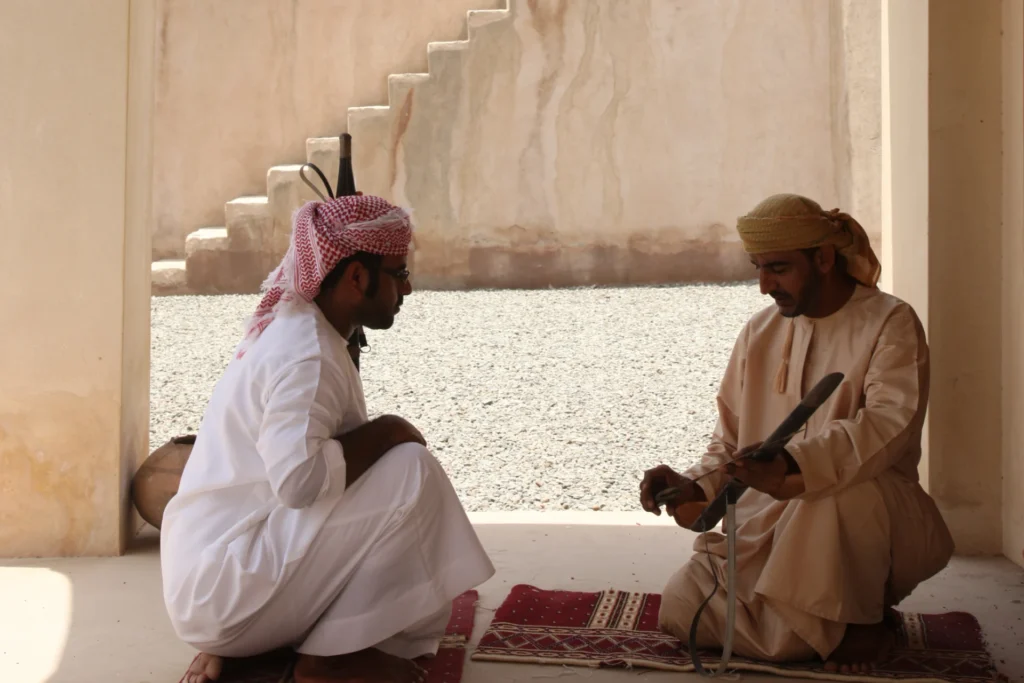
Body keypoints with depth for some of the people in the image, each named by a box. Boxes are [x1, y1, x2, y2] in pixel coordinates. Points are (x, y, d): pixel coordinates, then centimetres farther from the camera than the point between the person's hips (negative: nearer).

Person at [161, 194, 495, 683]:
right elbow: (298, 478, -33)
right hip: (228, 587, -10)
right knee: (411, 469, -17)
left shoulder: (285, 332, 13)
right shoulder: (308, 356, -18)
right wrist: (387, 432, -17)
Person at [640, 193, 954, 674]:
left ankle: (866, 618, -9)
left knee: (844, 488, -40)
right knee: (681, 610, -15)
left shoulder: (890, 323, -7)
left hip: (877, 520, -5)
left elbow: (891, 423, -25)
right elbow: (730, 441, 12)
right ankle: (828, 623, 9)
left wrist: (792, 465, -41)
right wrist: (694, 487, -10)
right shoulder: (759, 334, 9)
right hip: (772, 520, 5)